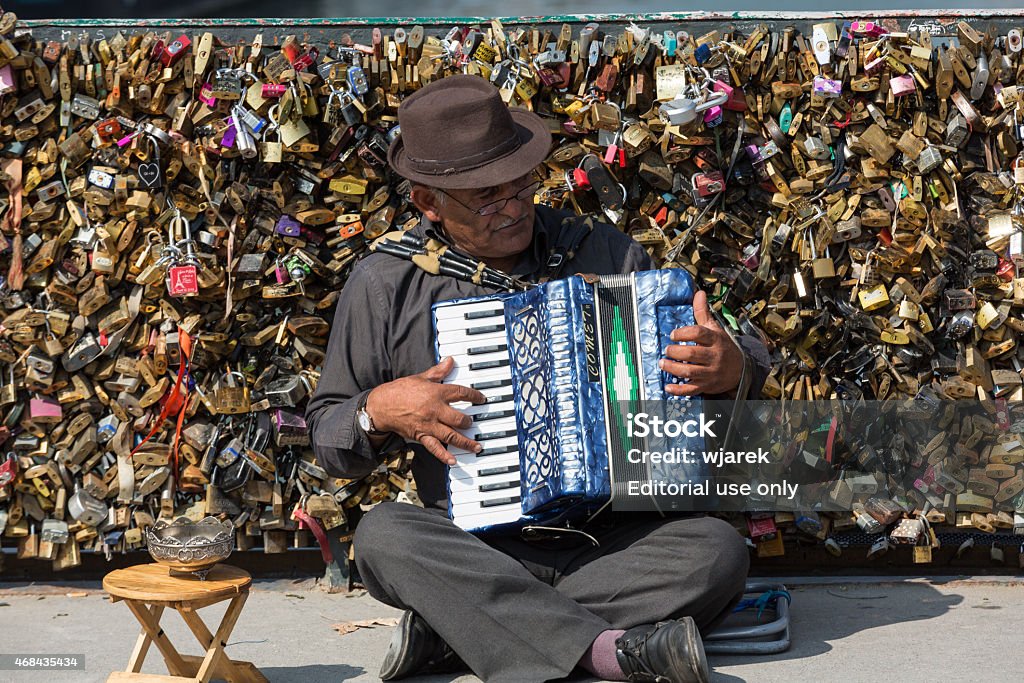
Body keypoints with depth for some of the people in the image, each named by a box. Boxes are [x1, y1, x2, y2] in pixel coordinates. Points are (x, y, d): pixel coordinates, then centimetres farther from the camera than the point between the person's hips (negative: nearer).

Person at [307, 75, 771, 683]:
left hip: (613, 542, 1)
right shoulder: (386, 284, 4)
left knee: (720, 550, -27)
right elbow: (327, 439, 10)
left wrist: (731, 370, -13)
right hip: (474, 549, -1)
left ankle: (454, 632, -26)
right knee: (382, 534, -30)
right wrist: (379, 410, -13)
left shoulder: (603, 253, 6)